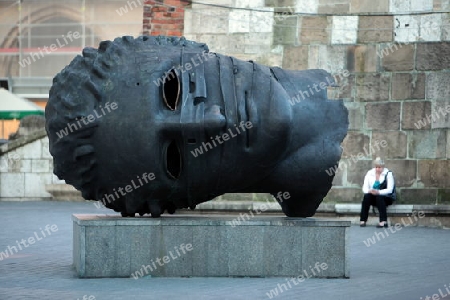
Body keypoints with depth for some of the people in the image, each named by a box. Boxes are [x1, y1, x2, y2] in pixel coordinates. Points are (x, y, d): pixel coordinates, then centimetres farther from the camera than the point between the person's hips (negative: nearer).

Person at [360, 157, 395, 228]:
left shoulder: (388, 174, -6)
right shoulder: (370, 173, 5)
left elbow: (390, 190, -15)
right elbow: (364, 188, 0)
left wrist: (378, 192, -32)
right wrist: (369, 191, -25)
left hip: (386, 198, -3)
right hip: (373, 198, 3)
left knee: (379, 197, -35)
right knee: (367, 196, -29)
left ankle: (383, 221, -43)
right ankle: (363, 220, -31)